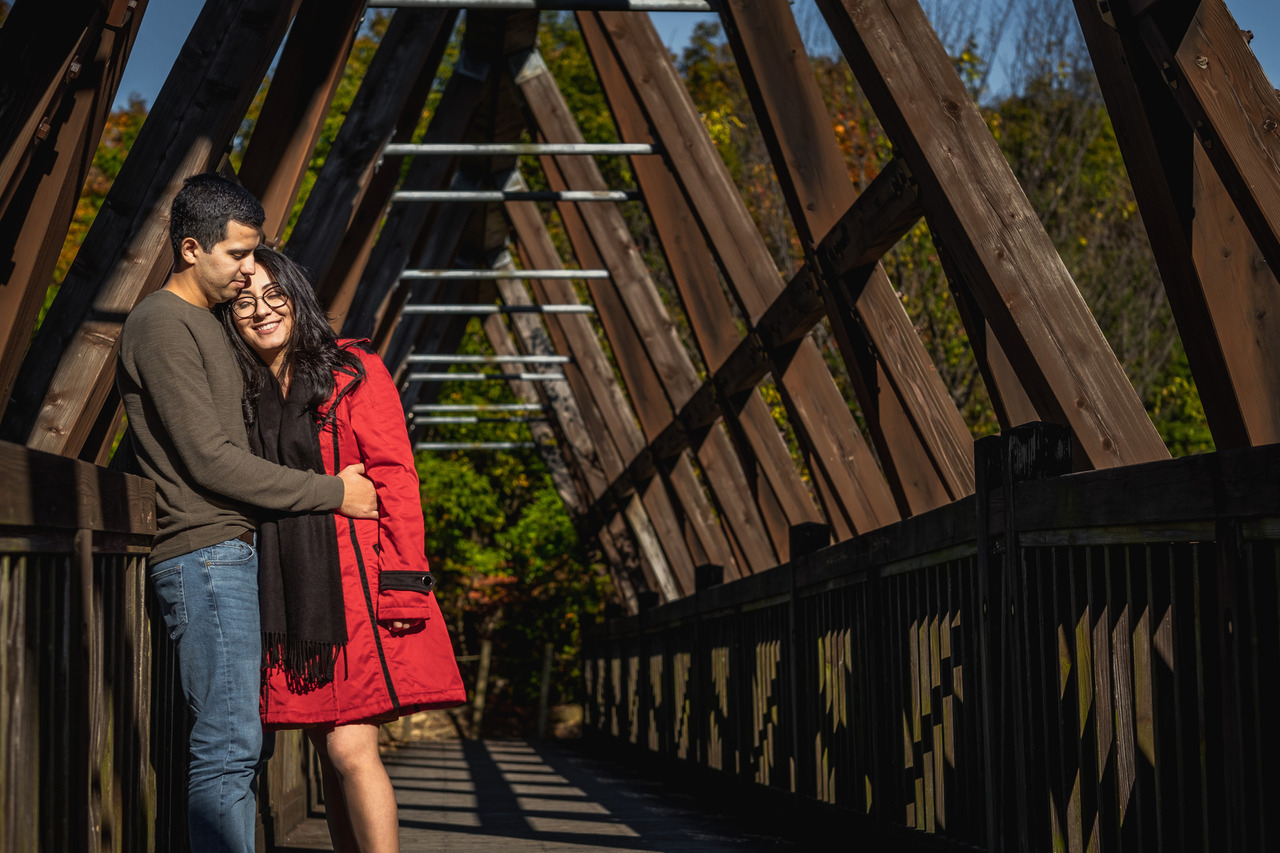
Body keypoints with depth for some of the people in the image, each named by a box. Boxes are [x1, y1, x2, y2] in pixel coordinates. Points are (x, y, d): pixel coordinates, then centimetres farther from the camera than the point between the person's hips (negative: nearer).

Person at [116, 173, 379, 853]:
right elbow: (209, 461, -15)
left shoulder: (205, 325, 22)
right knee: (227, 747, -12)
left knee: (236, 746, 8)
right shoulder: (162, 325, -9)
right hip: (205, 556, -10)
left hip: (231, 552, 10)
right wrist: (331, 492, -10)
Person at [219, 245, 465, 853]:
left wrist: (403, 581, -15)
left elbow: (395, 480, -6)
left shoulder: (354, 374, 0)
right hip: (288, 595, 5)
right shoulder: (241, 395, 14)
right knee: (329, 756, 6)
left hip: (356, 586, -5)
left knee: (350, 748, -14)